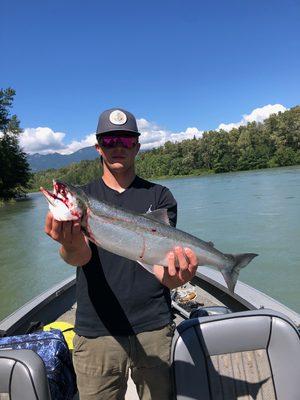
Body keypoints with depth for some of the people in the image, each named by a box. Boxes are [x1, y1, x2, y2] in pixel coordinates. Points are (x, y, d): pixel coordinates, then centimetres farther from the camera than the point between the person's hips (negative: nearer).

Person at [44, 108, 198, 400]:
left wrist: (173, 275, -32)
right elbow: (81, 256, -16)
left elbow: (159, 261, -9)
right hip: (96, 332, 0)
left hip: (154, 329, 1)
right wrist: (71, 247, -39)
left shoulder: (159, 196, 1)